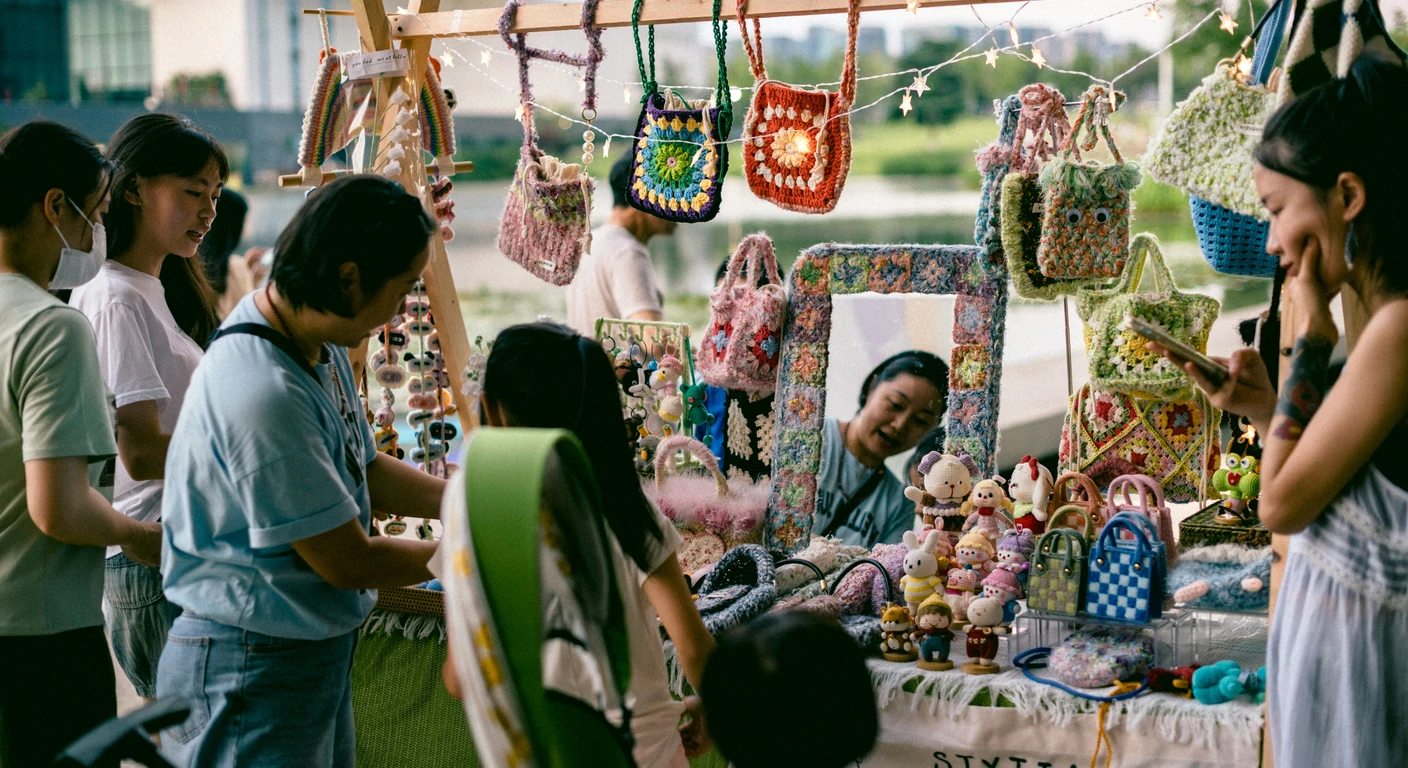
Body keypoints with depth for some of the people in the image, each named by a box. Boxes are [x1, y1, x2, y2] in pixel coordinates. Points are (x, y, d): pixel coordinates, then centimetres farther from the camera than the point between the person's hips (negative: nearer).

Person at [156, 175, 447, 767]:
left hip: (320, 649, 9)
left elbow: (364, 470, 14)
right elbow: (348, 562, -21)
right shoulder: (262, 395, -29)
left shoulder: (320, 346, 0)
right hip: (250, 671, -9)